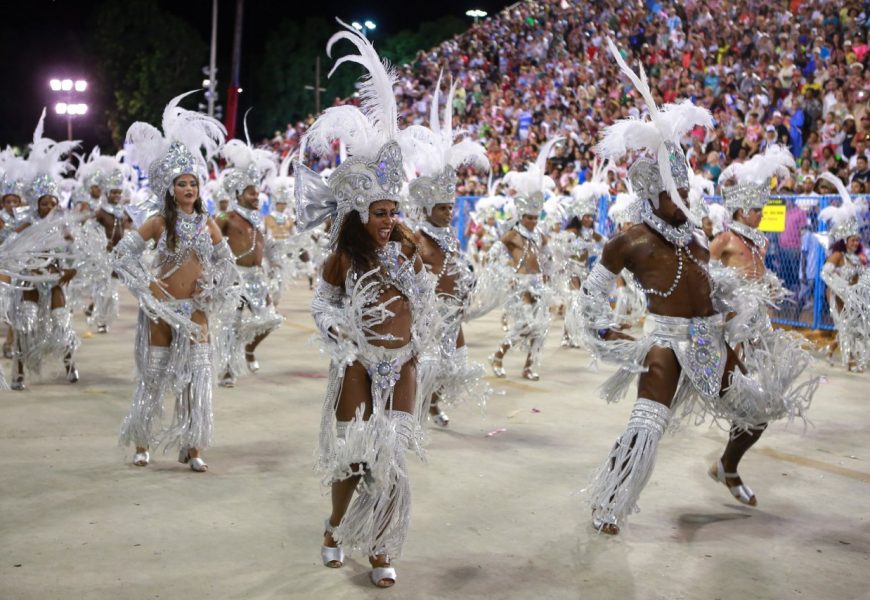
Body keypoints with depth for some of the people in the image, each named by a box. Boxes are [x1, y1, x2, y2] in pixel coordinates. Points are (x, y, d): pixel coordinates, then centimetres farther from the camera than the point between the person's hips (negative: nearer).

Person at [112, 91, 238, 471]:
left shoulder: (207, 223, 1)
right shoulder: (159, 222, -7)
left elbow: (225, 262, 13)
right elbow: (122, 254, -6)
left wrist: (209, 289, 0)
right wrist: (149, 285, -10)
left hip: (195, 308, 2)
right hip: (161, 307, -2)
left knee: (198, 375, -3)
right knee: (152, 374, 6)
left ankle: (194, 448, 5)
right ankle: (142, 444, 20)